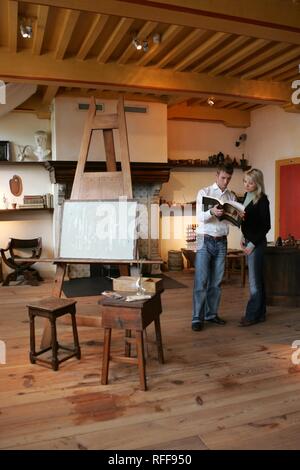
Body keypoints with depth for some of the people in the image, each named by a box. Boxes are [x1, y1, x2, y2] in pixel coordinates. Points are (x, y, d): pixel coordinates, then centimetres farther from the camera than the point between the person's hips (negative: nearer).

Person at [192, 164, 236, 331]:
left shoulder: (231, 197, 11)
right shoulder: (204, 193, 0)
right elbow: (200, 217, -11)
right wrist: (212, 212, -31)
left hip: (221, 242, 4)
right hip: (205, 241, -4)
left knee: (216, 281, 9)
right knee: (201, 281, -5)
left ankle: (212, 313, 20)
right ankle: (197, 318, -1)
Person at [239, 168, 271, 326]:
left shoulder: (262, 200, -12)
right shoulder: (246, 196, 9)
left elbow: (266, 225, -13)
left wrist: (252, 244, -13)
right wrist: (244, 238, 6)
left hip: (257, 243, -8)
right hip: (249, 241, 8)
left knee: (254, 280, -3)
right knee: (257, 279, 14)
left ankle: (252, 315, 6)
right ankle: (260, 313, 24)